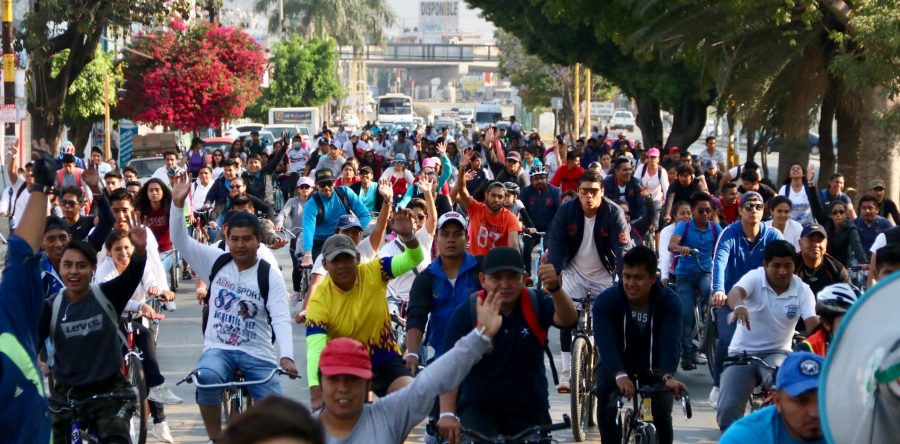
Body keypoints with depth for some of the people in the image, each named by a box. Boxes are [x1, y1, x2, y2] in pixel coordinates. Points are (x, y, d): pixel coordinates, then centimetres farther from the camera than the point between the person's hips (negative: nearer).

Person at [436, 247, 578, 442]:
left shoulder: (535, 304, -7)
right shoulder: (466, 313, -12)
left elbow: (568, 320, -26)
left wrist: (555, 288, -47)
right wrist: (447, 414, -33)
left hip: (531, 413, 3)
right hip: (479, 409, -3)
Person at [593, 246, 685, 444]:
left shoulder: (669, 301, -21)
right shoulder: (606, 301, -23)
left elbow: (670, 341, -34)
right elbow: (605, 342, -37)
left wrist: (668, 376, -54)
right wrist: (620, 375, -55)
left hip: (653, 365, 0)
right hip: (615, 364, 0)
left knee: (662, 411, -20)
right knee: (605, 392, -31)